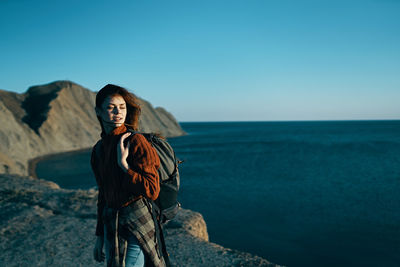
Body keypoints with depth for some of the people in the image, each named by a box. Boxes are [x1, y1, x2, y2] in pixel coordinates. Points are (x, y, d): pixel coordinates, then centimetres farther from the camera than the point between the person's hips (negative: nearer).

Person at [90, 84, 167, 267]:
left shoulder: (136, 142, -13)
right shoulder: (98, 148, 7)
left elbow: (152, 191, -17)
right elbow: (103, 194, 14)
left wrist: (123, 164, -20)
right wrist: (100, 237, 17)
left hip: (137, 224, -6)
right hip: (111, 225, 7)